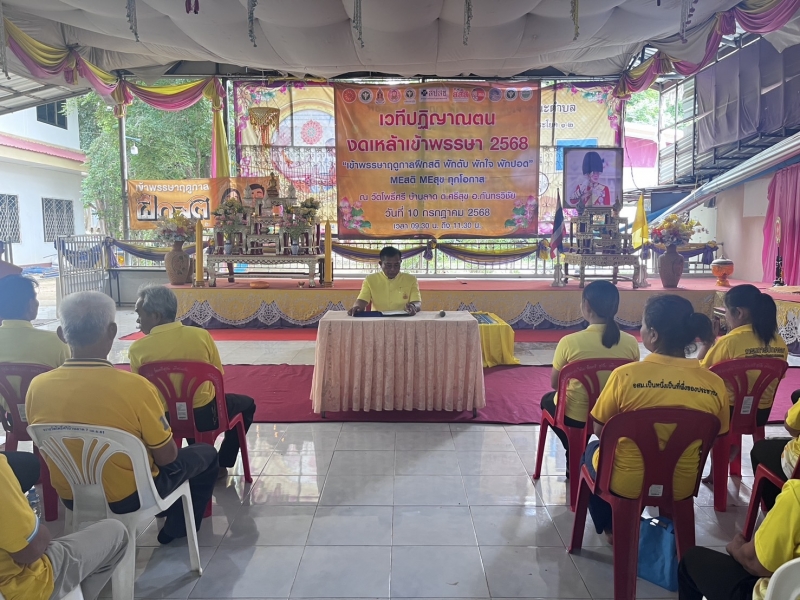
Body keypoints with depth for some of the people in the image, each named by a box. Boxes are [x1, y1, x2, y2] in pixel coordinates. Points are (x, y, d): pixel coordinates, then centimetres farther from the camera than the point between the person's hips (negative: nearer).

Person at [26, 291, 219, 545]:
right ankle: (177, 528, 32)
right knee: (206, 453, 20)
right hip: (130, 496, -5)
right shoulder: (134, 387, -30)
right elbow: (166, 457, -19)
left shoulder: (37, 387, -15)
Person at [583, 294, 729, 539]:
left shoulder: (625, 375, -24)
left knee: (592, 450, 32)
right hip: (682, 486, 4)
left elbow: (599, 429, -10)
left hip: (625, 483, -3)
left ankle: (611, 527, 41)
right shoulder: (715, 384, -15)